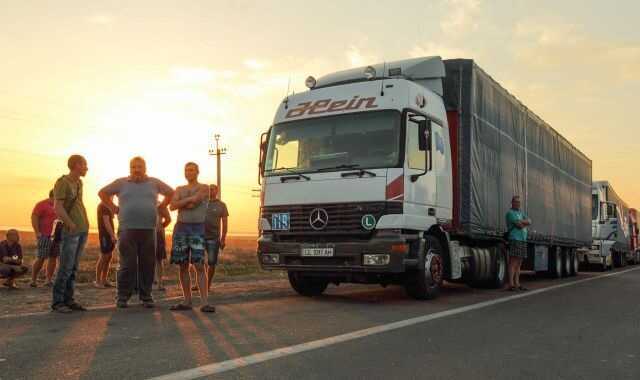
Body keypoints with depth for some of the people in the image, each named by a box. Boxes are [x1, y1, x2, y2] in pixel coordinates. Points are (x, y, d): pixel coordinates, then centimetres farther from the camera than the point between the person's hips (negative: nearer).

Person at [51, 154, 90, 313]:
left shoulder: (79, 182, 13)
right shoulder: (62, 182, -10)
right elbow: (58, 207, -17)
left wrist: (84, 224, 12)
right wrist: (71, 225, -14)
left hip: (83, 230, 7)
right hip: (70, 231, -7)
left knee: (73, 266, 8)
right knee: (65, 267, -7)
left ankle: (68, 299, 11)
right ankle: (57, 301, 0)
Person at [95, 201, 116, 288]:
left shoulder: (106, 206, 17)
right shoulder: (103, 206, -13)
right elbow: (106, 222, -21)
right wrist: (113, 236, -24)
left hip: (109, 235, 10)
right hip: (105, 235, -10)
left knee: (109, 257, 11)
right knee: (103, 257, -6)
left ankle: (104, 280, 16)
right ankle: (97, 281, 0)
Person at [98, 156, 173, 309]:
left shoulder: (154, 183, 10)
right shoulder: (121, 183, 8)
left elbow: (171, 193, 21)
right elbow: (103, 193, 16)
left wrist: (159, 207, 11)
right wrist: (114, 209, 8)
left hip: (148, 230, 2)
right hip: (127, 229, -1)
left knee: (147, 265, 4)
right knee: (127, 265, -2)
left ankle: (146, 296, 13)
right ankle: (123, 296, 7)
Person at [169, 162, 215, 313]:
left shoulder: (204, 188, 3)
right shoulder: (179, 189, 15)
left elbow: (192, 204, -13)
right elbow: (172, 206, -2)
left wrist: (181, 203, 2)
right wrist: (189, 199, -8)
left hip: (198, 229, -4)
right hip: (180, 228, 4)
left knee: (199, 266, -12)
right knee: (183, 265, 3)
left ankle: (204, 303, -16)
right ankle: (187, 301, 10)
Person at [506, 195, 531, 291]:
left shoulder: (521, 213, 22)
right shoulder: (510, 213, -3)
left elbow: (529, 222, 7)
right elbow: (520, 225, -13)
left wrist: (521, 222, -9)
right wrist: (525, 222, 5)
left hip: (523, 240, 8)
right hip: (515, 240, -8)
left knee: (518, 264, 7)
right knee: (513, 263, -12)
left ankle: (517, 284, 8)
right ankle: (511, 284, -16)